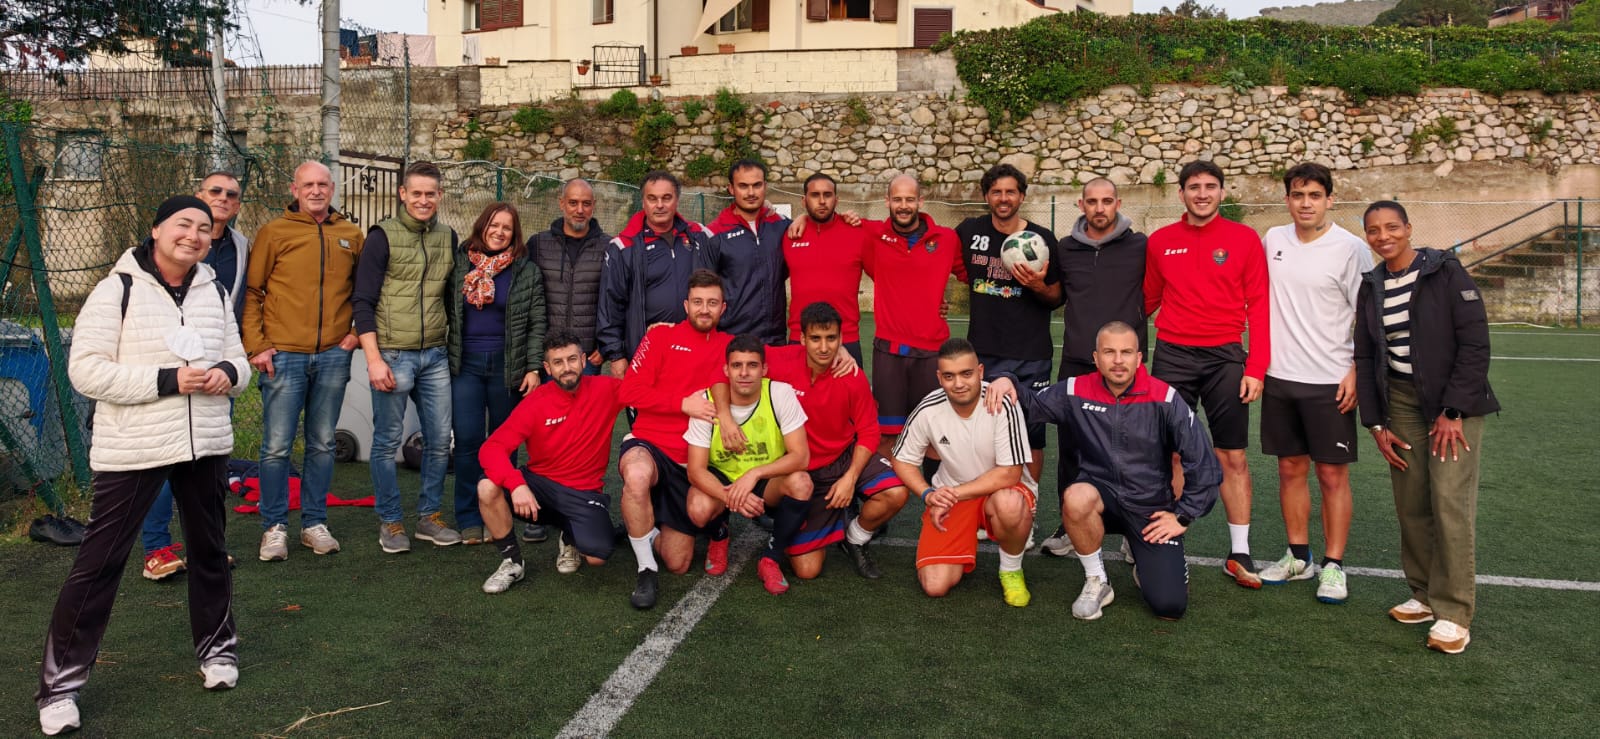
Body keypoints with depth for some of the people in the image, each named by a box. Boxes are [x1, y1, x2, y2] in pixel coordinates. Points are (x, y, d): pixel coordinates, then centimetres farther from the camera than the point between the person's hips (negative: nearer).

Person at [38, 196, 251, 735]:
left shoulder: (215, 292, 9)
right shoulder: (117, 291, -8)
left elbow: (237, 358, 16)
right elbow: (86, 370, -13)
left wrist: (228, 373, -8)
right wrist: (166, 381, -21)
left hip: (206, 445, 5)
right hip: (132, 448, -5)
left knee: (209, 550, 16)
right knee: (99, 562, -1)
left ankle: (216, 646, 35)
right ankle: (61, 680, 12)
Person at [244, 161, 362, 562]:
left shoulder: (351, 235, 9)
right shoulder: (274, 232, 0)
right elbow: (251, 292, 0)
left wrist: (357, 330, 6)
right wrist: (256, 345, -7)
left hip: (332, 356, 3)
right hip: (283, 356, -3)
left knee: (322, 445, 10)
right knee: (276, 447, 0)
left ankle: (315, 523, 21)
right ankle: (274, 527, 13)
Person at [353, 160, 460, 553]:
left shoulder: (447, 237, 10)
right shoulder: (383, 236, -4)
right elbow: (363, 302, -7)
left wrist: (454, 348, 14)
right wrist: (373, 358, -13)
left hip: (436, 356, 5)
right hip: (393, 355, -4)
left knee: (440, 439, 7)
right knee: (387, 441, 3)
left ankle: (429, 516, 21)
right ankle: (390, 521, 16)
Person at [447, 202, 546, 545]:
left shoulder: (528, 272, 4)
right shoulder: (459, 264, 6)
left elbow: (537, 324, 2)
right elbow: (446, 311, 9)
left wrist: (533, 367, -6)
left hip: (508, 365, 0)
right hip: (465, 363, 1)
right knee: (467, 439, -4)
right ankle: (469, 519, 5)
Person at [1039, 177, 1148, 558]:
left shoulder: (1140, 246, -1)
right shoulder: (1067, 249, 8)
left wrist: (1133, 320, -8)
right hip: (1075, 363, 3)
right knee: (1069, 447, 7)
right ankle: (1070, 527, 21)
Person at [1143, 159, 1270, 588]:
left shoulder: (1244, 239, 2)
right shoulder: (1160, 242, 7)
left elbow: (1259, 306, 0)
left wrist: (1256, 368, -6)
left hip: (1225, 357, -1)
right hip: (1173, 356, 1)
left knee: (1233, 457, 4)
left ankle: (1239, 554, 14)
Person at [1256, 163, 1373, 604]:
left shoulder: (1350, 248, -8)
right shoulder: (1273, 239, 5)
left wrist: (1356, 371, -12)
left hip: (1330, 381, -4)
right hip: (1279, 376, 4)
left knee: (1333, 473, 2)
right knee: (1291, 468, 11)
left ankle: (1333, 566, 11)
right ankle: (1297, 556, 23)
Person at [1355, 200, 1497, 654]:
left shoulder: (1445, 273, -8)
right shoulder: (1371, 287, 7)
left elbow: (1475, 344, -11)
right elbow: (1365, 356, 12)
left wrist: (1453, 412, -14)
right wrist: (1376, 423, 6)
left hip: (1453, 400, -5)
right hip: (1400, 400, 5)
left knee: (1449, 502, -12)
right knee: (1410, 505, 3)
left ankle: (1453, 613, -4)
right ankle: (1424, 594, 17)